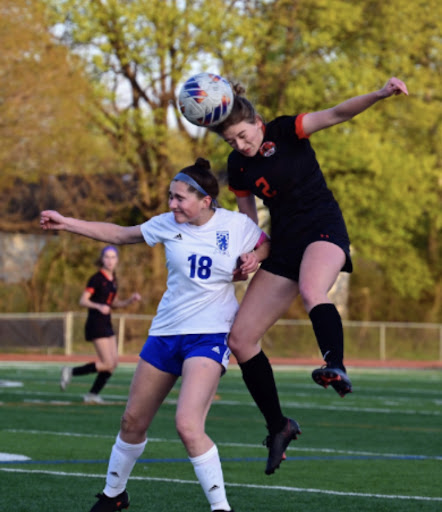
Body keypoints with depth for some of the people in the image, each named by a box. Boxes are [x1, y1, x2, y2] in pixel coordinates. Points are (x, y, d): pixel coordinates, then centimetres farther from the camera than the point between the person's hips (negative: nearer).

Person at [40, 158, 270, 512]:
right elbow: (119, 234, 10)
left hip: (209, 336, -4)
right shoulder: (168, 225, -2)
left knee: (188, 426, -23)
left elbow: (267, 244, 13)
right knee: (133, 420, 12)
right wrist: (65, 223, 6)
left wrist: (255, 258, -10)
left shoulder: (237, 225, -7)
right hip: (166, 332, 4)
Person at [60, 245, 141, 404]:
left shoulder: (113, 280, 12)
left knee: (114, 362, 3)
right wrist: (99, 306, -32)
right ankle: (71, 372, 0)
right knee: (108, 364, -12)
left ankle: (93, 394, 11)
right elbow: (83, 301, -17)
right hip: (96, 324, -8)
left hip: (106, 324, 8)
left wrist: (130, 300, 9)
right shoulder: (97, 279, -12)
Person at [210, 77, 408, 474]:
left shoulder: (286, 131, -7)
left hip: (324, 231, -6)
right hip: (284, 247, 6)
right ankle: (278, 427, 10)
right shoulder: (238, 166, 6)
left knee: (311, 291, -41)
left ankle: (336, 368, -61)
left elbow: (337, 114, -21)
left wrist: (380, 95, -38)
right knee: (240, 339, 0)